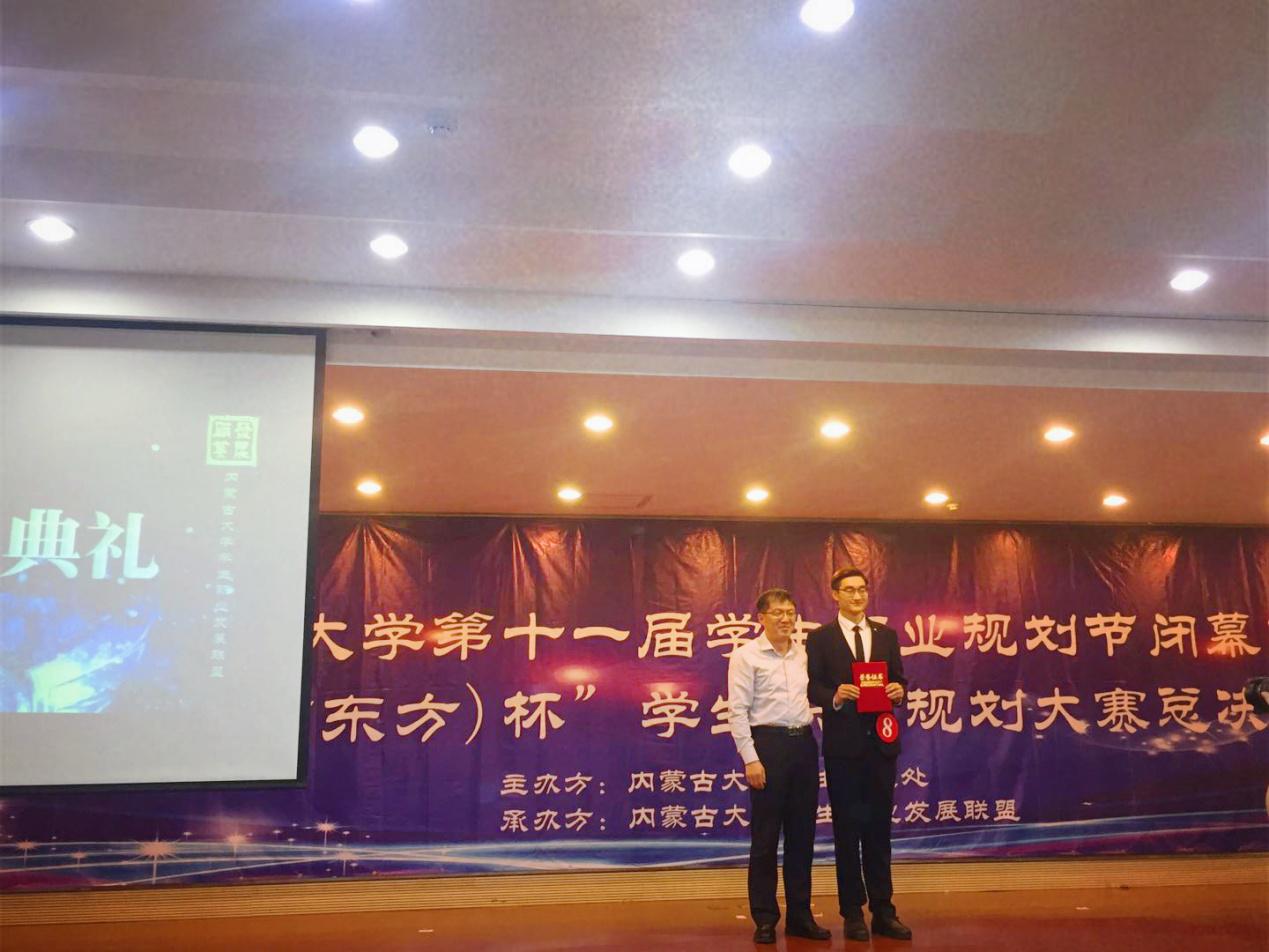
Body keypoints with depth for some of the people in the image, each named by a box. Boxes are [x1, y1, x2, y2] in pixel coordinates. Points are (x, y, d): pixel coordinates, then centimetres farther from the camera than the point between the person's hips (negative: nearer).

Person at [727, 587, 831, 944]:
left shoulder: (804, 655, 11)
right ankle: (764, 919, 13)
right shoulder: (746, 656, -4)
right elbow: (738, 711, -9)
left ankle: (800, 915, 22)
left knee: (802, 834, 11)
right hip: (769, 743, -5)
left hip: (804, 744, 5)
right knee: (766, 836, 2)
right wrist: (751, 759, -14)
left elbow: (812, 701, 13)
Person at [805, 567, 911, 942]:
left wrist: (898, 690, -12)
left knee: (879, 827, 9)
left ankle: (883, 911, 17)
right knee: (847, 829, 5)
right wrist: (835, 697, -24)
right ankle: (853, 913, 14)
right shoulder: (820, 638, 0)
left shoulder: (886, 635, 10)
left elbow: (898, 682, 10)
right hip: (843, 744, -3)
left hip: (881, 742, 3)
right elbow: (812, 689, -4)